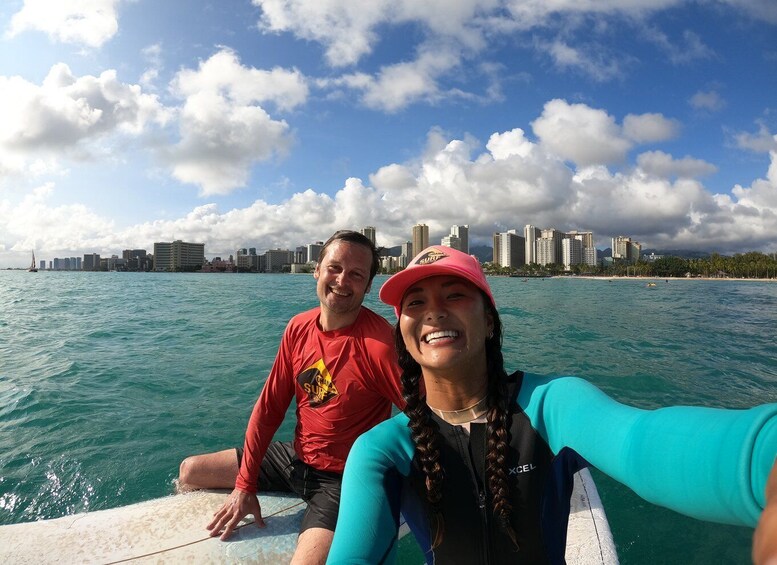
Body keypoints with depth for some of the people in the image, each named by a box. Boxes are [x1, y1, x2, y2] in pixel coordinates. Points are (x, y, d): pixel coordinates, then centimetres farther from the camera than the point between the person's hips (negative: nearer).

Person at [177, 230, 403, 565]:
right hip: (296, 457, 6)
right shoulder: (299, 328, -5)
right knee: (189, 472, 15)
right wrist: (245, 485, -2)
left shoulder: (379, 341, -26)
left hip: (342, 479, -6)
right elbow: (270, 406, -1)